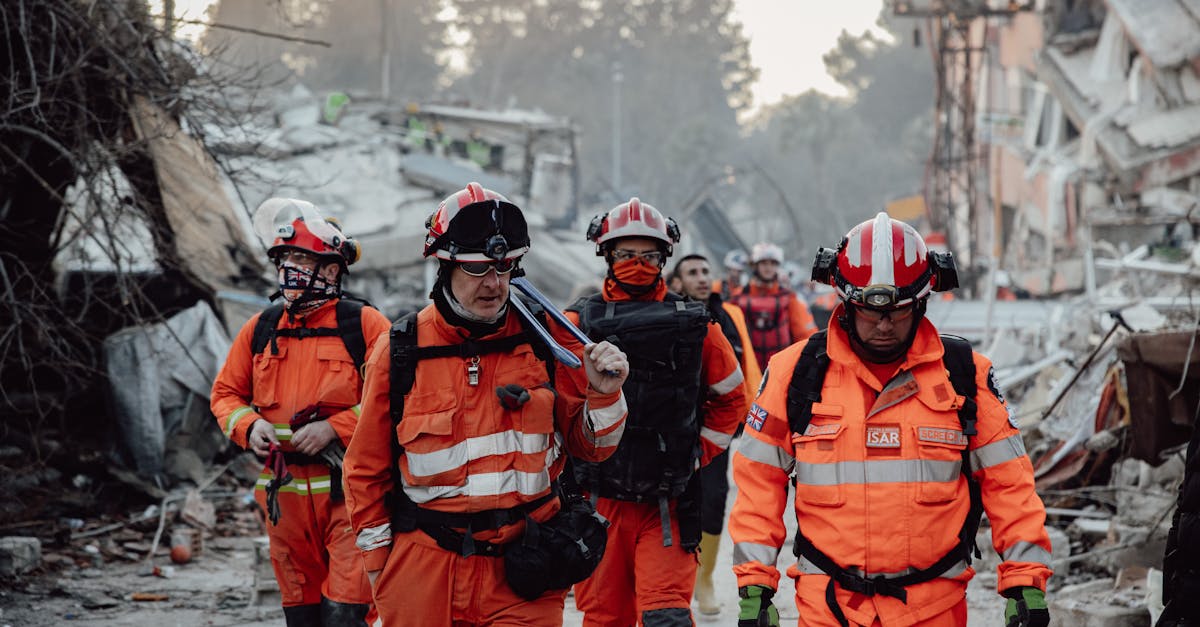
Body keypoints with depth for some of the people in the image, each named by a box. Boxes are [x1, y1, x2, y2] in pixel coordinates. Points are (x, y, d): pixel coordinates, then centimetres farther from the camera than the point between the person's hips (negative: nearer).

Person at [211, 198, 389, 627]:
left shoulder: (363, 325, -3)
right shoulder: (260, 330, 12)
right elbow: (226, 394, 19)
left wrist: (335, 428, -16)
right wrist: (249, 426, -2)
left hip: (348, 492, -5)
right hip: (285, 492, 5)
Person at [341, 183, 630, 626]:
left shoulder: (544, 340, 1)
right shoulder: (400, 352, -1)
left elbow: (589, 447, 8)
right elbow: (367, 469, 7)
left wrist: (603, 395, -11)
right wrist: (379, 563, 7)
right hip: (425, 571, 0)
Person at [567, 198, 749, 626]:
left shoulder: (694, 325, 4)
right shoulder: (579, 323, 0)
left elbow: (730, 398, 16)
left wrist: (698, 452, 8)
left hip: (668, 505, 0)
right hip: (599, 503, 1)